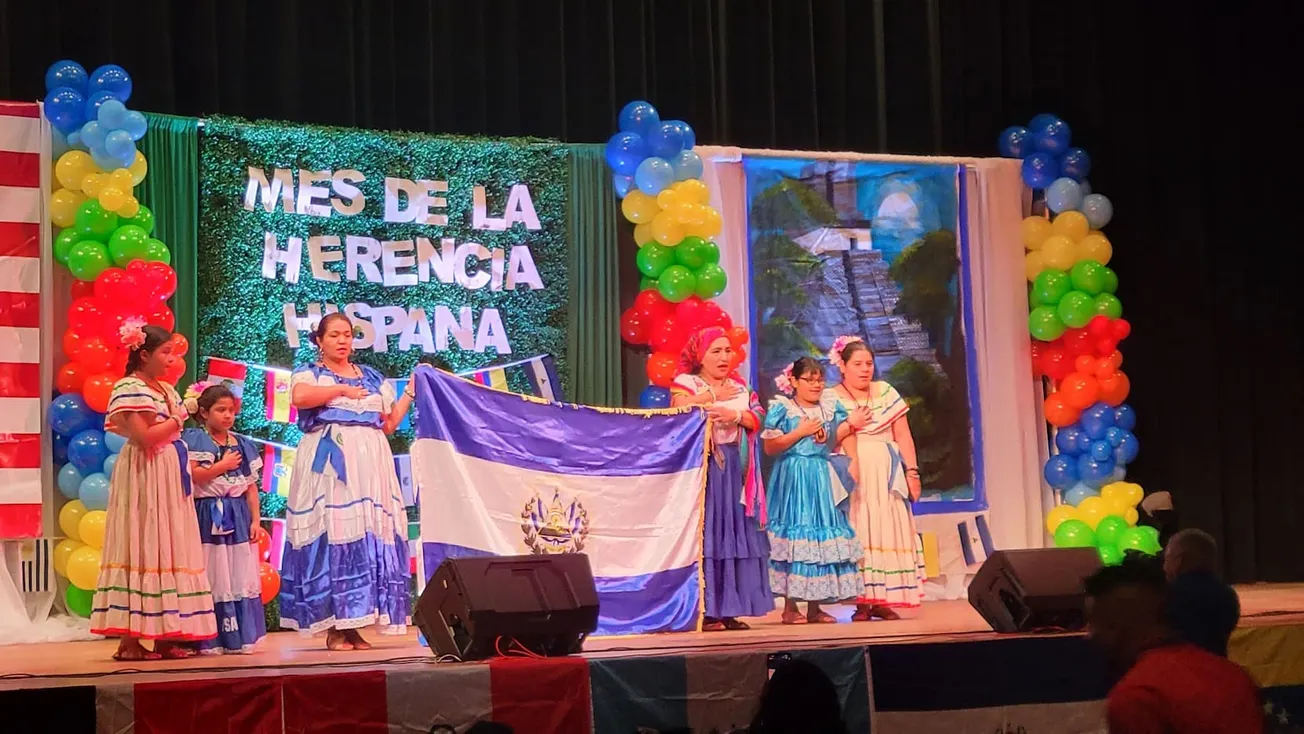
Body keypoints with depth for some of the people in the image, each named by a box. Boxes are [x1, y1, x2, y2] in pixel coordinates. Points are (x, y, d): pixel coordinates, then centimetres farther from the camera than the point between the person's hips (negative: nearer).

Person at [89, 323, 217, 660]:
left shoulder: (166, 389, 17)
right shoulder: (130, 388, -10)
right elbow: (143, 436, -20)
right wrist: (177, 420, -9)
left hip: (169, 476, 9)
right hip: (145, 477, -9)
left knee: (169, 551, 6)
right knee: (142, 549, -8)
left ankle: (164, 636, 8)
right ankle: (130, 639, -6)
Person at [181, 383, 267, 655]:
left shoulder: (242, 445, 14)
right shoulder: (194, 439, -2)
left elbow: (251, 486, 12)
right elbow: (190, 475, -16)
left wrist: (256, 519, 5)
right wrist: (222, 465, -8)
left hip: (238, 517, 5)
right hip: (208, 516, -5)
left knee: (239, 577, 4)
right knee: (210, 578, -6)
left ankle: (238, 637, 9)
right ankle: (208, 640, -3)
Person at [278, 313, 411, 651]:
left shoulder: (373, 378, 20)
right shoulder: (309, 373, 7)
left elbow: (389, 424, 19)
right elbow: (299, 397, -18)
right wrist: (342, 389, -11)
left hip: (368, 463, 4)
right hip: (328, 463, -4)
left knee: (370, 537, -4)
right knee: (331, 534, -11)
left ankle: (354, 624, -1)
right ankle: (334, 629, -9)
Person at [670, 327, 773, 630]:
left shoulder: (740, 386, 17)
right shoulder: (685, 383, 2)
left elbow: (757, 418, 5)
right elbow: (679, 411, -16)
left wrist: (736, 415, -14)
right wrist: (712, 396, -13)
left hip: (734, 469, 5)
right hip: (702, 467, -5)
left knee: (735, 533, 3)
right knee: (704, 532, -10)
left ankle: (729, 609, 6)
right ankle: (704, 610, -9)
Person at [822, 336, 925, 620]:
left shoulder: (886, 393, 12)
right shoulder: (831, 398, 5)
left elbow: (903, 436, 9)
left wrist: (912, 471, 2)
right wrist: (850, 424, -12)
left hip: (887, 474, 3)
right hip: (853, 474, -2)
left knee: (888, 530, -3)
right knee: (858, 531, -7)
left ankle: (883, 600, 2)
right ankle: (862, 601, -5)